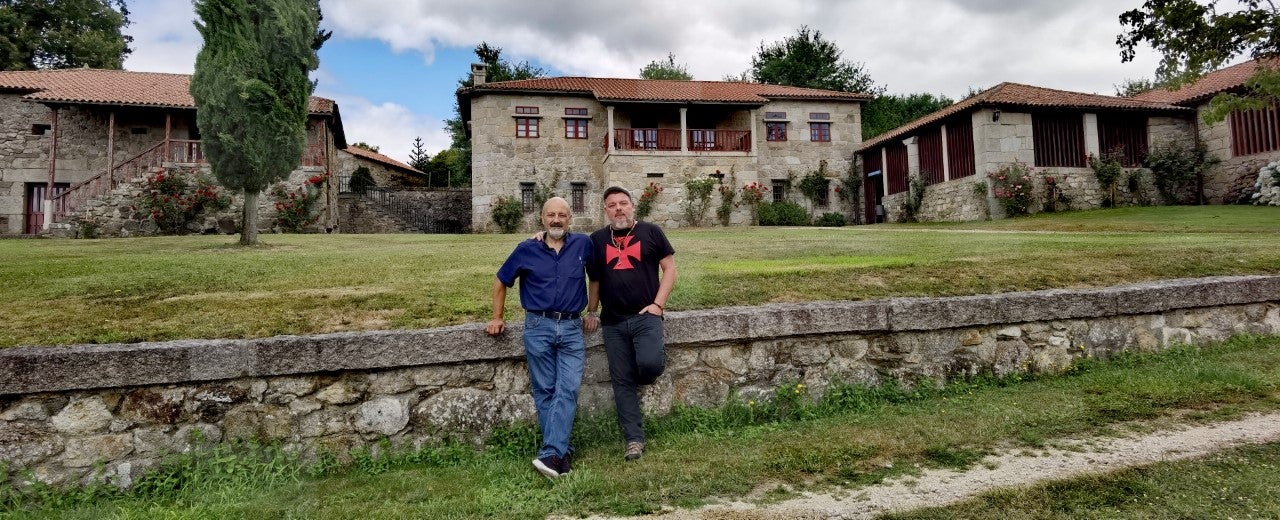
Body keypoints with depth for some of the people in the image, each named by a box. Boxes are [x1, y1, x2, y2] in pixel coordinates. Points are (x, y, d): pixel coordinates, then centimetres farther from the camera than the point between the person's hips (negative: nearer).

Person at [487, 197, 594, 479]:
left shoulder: (583, 244, 2)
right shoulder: (527, 250, 2)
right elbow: (501, 282, 14)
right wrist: (497, 317, 12)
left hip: (572, 328, 0)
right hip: (539, 327, 0)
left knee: (567, 390, -8)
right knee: (544, 391, 4)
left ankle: (551, 454, -7)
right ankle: (562, 451, 15)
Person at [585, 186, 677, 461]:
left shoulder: (651, 232, 2)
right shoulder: (597, 240, 11)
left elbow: (669, 268, 2)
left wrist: (658, 304, -7)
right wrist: (591, 311, 12)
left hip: (646, 315, -3)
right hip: (612, 322, 3)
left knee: (649, 363, -26)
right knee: (622, 381, 4)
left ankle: (656, 356, 12)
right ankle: (634, 440, 14)